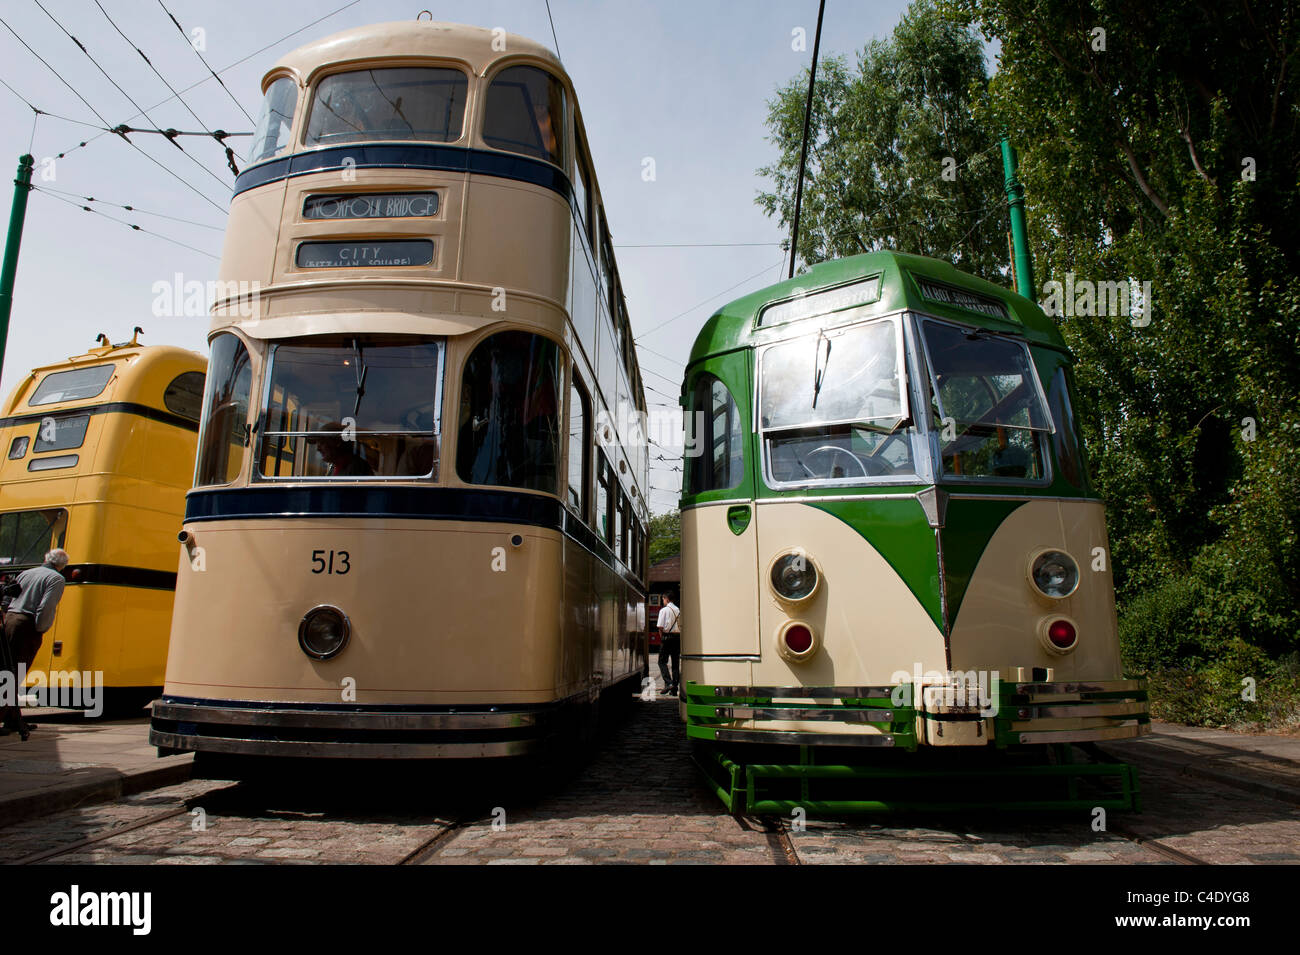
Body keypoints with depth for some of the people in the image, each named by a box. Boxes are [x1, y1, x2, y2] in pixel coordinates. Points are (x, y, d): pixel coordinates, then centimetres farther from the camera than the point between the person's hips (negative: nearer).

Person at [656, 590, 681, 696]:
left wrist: (662, 635, 2)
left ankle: (668, 683, -15)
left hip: (667, 637, -5)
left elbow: (660, 627, -11)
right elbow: (681, 626, 7)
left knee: (662, 661, 1)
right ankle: (675, 687, 8)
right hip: (678, 637, 5)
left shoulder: (664, 610, -6)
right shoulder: (678, 611, 9)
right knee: (676, 663, 8)